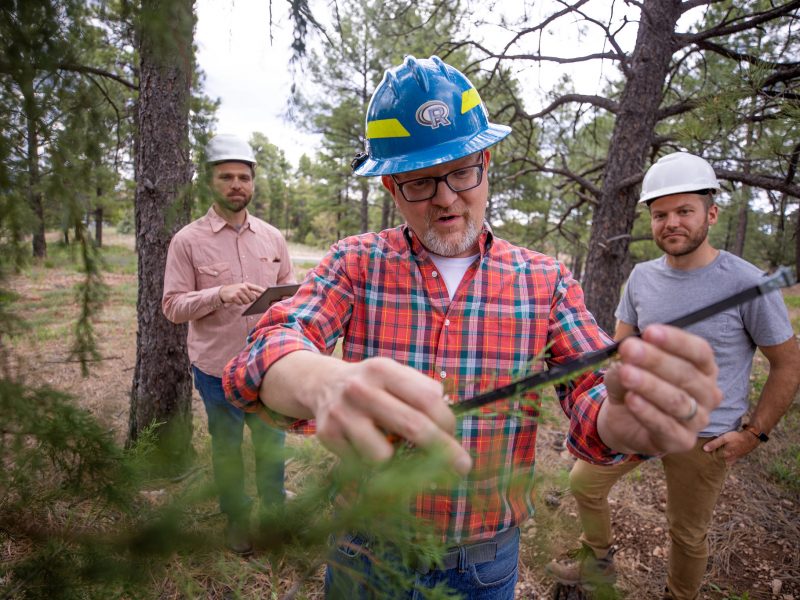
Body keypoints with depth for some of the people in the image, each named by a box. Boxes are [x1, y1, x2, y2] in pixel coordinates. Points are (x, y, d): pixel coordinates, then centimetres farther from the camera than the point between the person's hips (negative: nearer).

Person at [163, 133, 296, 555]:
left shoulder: (272, 237, 2)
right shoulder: (188, 241, -8)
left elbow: (288, 285, 11)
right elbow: (172, 306, -9)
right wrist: (220, 294, -25)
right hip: (219, 369, -2)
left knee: (272, 444, 17)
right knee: (227, 448, 16)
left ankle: (274, 510, 41)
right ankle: (236, 518, 39)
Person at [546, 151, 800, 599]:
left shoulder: (747, 283, -17)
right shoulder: (642, 276, -4)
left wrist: (755, 433, -10)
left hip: (704, 435, -4)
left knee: (688, 534, 14)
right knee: (584, 482, 12)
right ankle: (599, 562, 38)